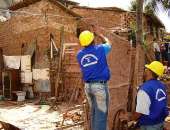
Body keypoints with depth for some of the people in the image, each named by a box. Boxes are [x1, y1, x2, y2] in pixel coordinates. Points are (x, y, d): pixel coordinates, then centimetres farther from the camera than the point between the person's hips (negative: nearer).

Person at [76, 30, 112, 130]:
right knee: (101, 114, 0)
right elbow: (109, 44, 16)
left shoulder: (80, 54, 5)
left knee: (94, 113, 19)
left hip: (88, 86, 6)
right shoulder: (100, 49, -7)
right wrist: (99, 34, 30)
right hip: (100, 86, -6)